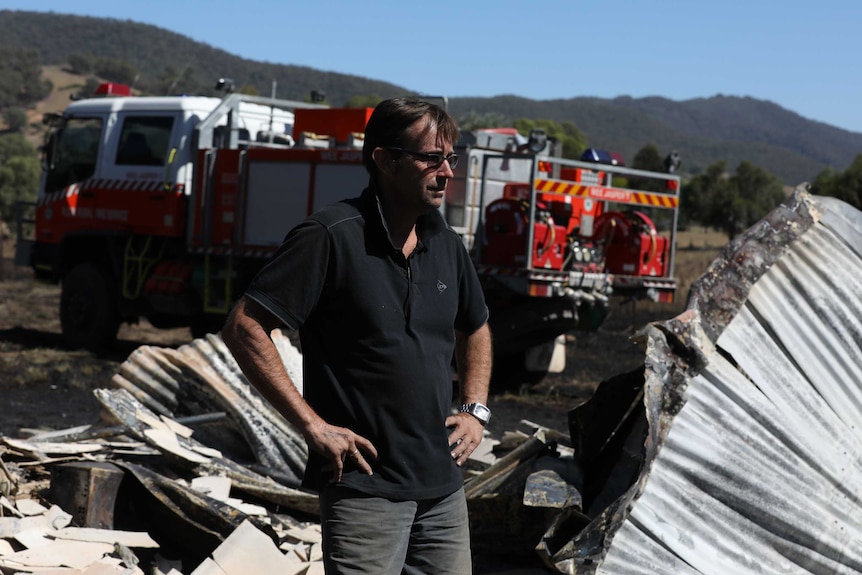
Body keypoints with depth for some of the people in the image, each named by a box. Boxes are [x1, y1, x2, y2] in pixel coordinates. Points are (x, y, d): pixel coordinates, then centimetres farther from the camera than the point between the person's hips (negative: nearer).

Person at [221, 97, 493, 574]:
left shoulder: (446, 244, 9)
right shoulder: (332, 238, -13)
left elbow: (474, 330, 27)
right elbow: (244, 328, -15)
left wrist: (475, 410, 12)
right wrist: (313, 426, -16)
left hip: (444, 487, 7)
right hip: (365, 486, -7)